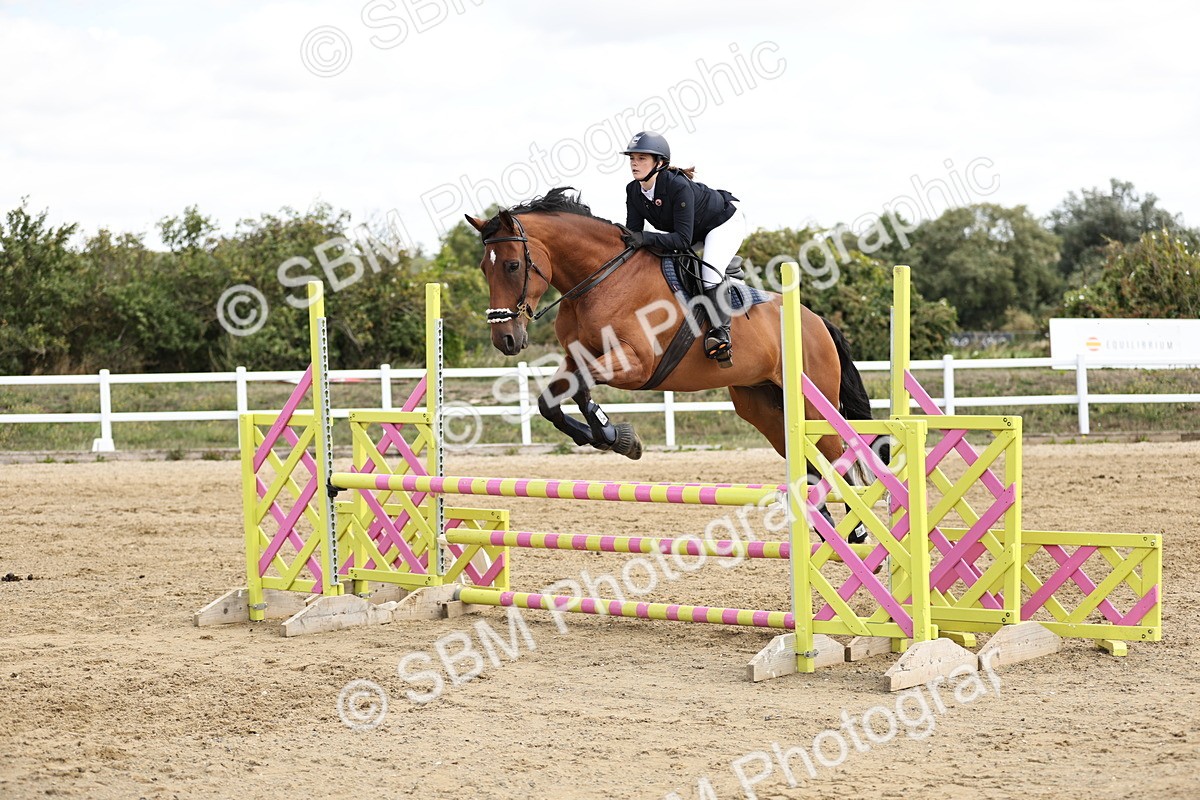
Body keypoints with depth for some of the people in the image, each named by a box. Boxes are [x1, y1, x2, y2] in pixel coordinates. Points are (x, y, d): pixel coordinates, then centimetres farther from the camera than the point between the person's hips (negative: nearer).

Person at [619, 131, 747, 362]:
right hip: (696, 233, 9)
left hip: (725, 222, -9)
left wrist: (646, 238, -49)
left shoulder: (678, 186, -38)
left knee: (710, 270, -28)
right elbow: (633, 233, -13)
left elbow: (683, 239, -40)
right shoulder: (633, 191, -15)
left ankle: (720, 330, -21)